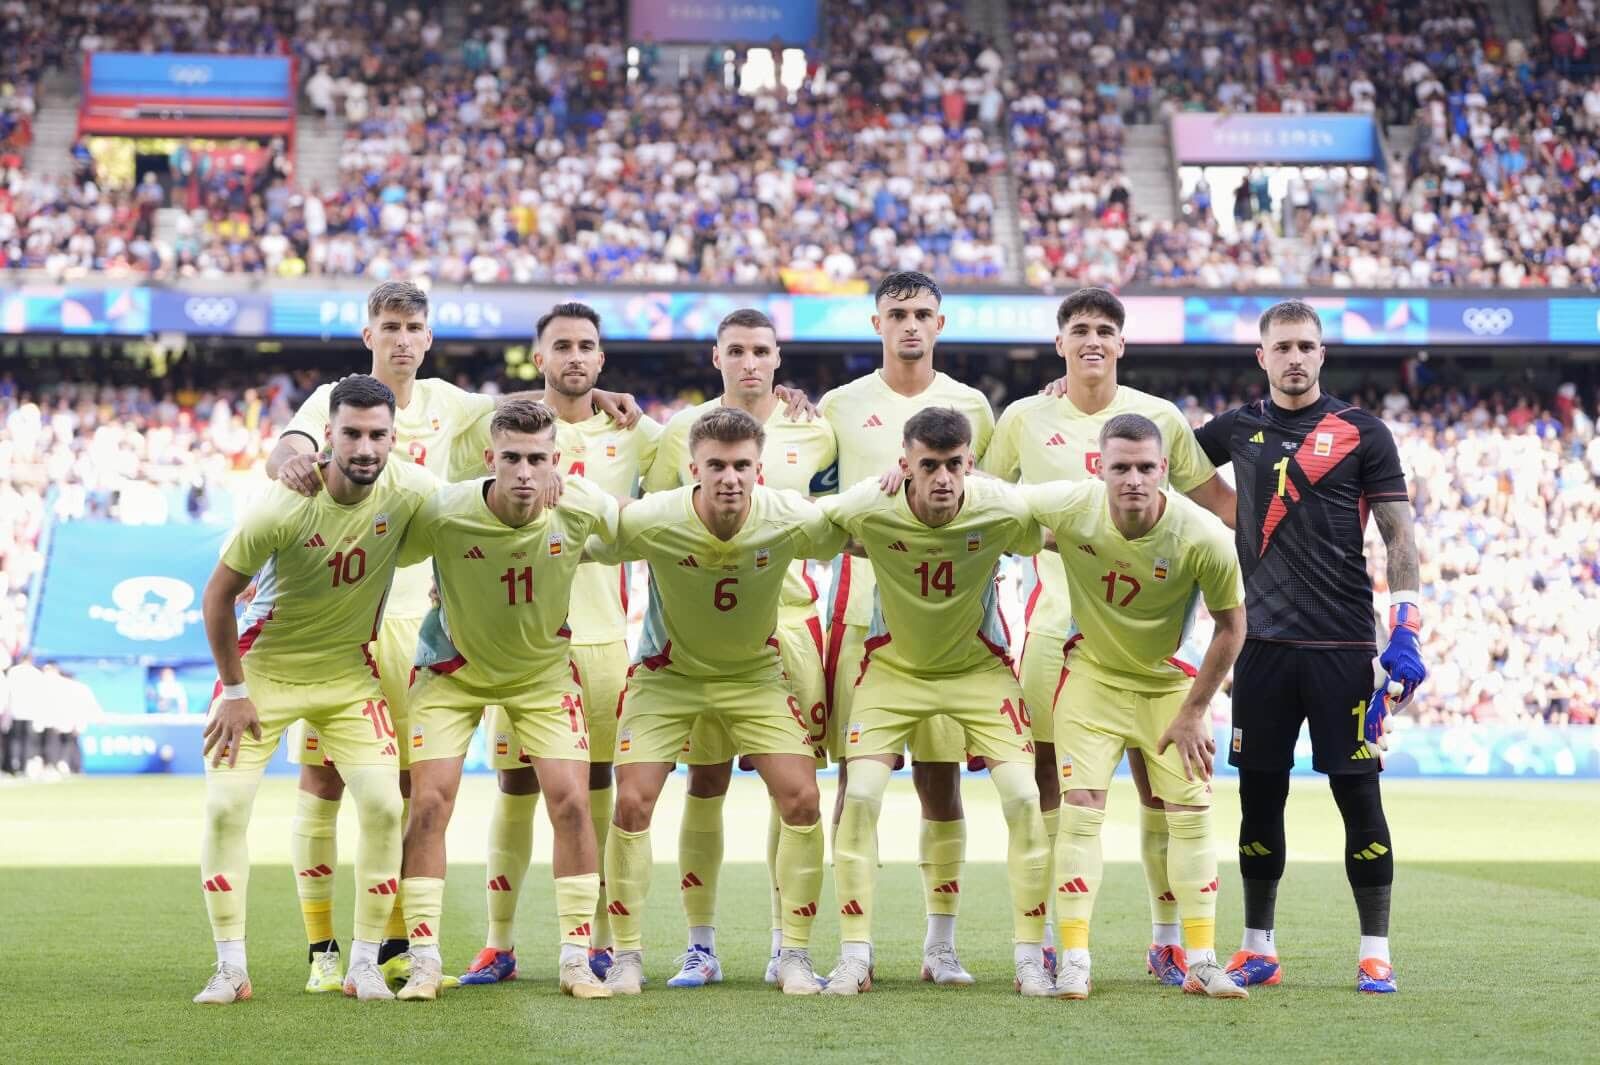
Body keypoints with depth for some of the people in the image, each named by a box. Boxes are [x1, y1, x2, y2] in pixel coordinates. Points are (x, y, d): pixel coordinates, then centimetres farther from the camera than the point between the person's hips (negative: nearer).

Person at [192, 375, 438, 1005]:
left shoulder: (411, 491, -18)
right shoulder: (283, 508, -26)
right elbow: (218, 594, -13)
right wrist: (233, 691, -9)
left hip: (351, 672, 2)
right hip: (265, 667, -2)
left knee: (383, 806, -9)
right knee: (224, 807, -10)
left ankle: (365, 965, 3)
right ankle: (231, 968, 2)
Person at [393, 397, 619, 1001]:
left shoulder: (581, 508, -22)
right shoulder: (442, 514, -28)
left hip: (545, 669, 1)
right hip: (453, 669, -1)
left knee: (570, 801, -9)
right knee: (429, 802, -11)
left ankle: (577, 959, 3)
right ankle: (424, 961, 0)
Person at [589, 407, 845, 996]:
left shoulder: (792, 521, -23)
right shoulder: (650, 521, -28)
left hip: (755, 673, 1)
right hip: (667, 674, -1)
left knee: (801, 799, -11)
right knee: (632, 802, -13)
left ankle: (795, 953, 4)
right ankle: (626, 955, 4)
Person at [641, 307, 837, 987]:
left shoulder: (813, 434, 8)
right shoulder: (683, 432, 6)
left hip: (789, 618, 1)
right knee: (705, 782, 1)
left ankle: (786, 946, 9)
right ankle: (701, 946, 8)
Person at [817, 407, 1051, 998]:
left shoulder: (1003, 511, -24)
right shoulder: (866, 509, -26)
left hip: (979, 666, 0)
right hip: (893, 667, 0)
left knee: (1023, 798, -12)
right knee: (859, 796, -14)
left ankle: (1030, 958, 1)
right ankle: (854, 957, -1)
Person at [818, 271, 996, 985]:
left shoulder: (970, 406, 10)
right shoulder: (841, 406, 8)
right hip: (861, 610, 0)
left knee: (940, 781, 1)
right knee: (856, 780, -2)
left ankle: (941, 944, 8)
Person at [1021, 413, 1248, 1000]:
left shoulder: (1203, 537, -25)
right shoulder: (1069, 507, -23)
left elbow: (1231, 625, -11)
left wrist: (1193, 712, -9)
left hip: (1170, 680, 0)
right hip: (1091, 673, 0)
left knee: (1191, 812, -2)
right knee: (1081, 804, -10)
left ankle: (1202, 961, 6)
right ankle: (1074, 960, -6)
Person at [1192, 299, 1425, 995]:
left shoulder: (1362, 433, 1)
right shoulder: (1239, 429, 10)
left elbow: (1398, 538, 0)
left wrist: (1404, 635, -8)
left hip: (1343, 647, -3)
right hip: (1263, 644, 3)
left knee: (1357, 793, -2)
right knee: (1260, 795, 6)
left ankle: (1375, 954, 5)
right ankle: (1258, 951, 15)